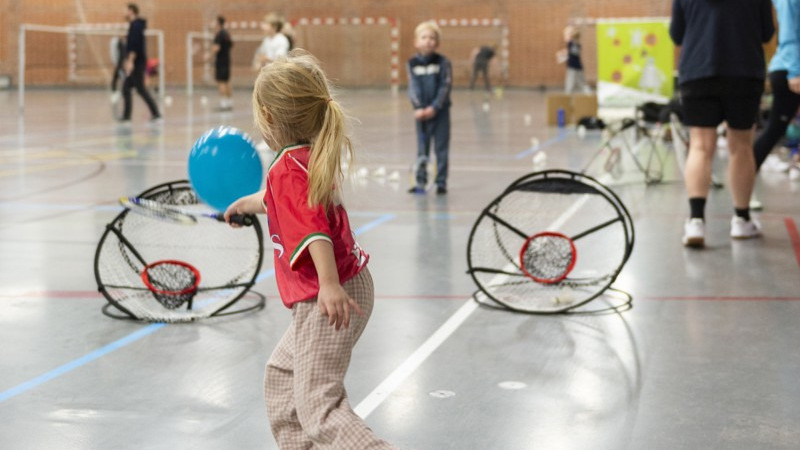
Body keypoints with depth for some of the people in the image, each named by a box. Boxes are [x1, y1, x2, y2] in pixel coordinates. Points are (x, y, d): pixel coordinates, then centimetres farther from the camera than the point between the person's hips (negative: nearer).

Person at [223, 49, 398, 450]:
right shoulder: (313, 158, 11)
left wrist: (329, 285, -44)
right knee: (282, 372, 28)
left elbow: (314, 228, -33)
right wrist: (246, 203, 50)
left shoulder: (289, 168, -19)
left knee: (319, 407, -13)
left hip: (325, 303, -10)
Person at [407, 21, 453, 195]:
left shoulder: (443, 62, -4)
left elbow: (446, 86, -8)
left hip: (440, 111, -2)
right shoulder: (412, 64, 2)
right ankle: (420, 182, 12)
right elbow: (413, 88, -3)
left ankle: (441, 182, 9)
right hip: (422, 113, 2)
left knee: (441, 147, 3)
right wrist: (418, 108, -16)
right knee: (422, 148, 6)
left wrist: (434, 107, -17)